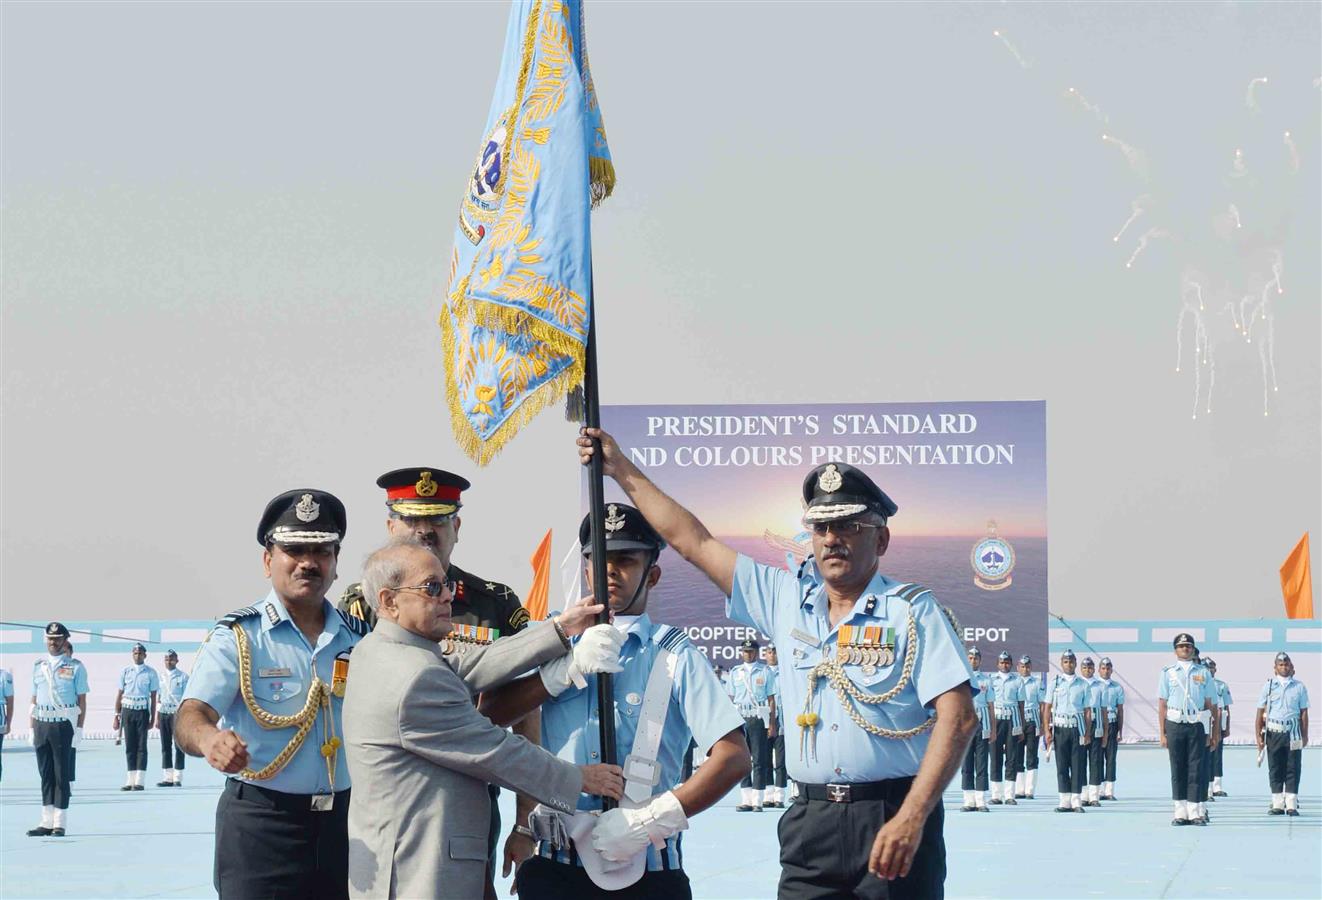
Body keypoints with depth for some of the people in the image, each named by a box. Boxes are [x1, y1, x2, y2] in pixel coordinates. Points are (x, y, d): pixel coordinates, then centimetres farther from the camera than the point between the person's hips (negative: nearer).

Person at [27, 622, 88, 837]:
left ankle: (60, 823, 2)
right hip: (42, 724, 4)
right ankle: (47, 822, 12)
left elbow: (82, 700, -1)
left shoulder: (75, 667, 0)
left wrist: (79, 728, -8)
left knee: (61, 774, -2)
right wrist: (32, 728, 10)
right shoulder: (38, 665, 13)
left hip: (63, 724, -4)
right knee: (45, 773, 7)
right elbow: (34, 699, 15)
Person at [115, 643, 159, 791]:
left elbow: (153, 697, 3)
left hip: (142, 711, -2)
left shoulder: (150, 673, 3)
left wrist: (152, 718, -1)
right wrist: (116, 716, 6)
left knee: (141, 745, -4)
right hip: (127, 710, 2)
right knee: (129, 746, 5)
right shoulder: (125, 671, 8)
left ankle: (139, 781, -6)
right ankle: (131, 780, 9)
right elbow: (119, 694, 10)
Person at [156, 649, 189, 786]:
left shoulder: (183, 677, -2)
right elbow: (159, 698, 17)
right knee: (165, 746, 6)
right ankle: (167, 777, 11)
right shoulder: (162, 677, 12)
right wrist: (157, 718, 13)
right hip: (164, 713, 5)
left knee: (178, 746, -3)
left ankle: (178, 778, 0)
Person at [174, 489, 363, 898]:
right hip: (261, 824, -4)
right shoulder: (238, 635, -5)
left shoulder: (359, 637, 8)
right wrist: (210, 740, -42)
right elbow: (190, 718, -18)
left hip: (344, 822, 4)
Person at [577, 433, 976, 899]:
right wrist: (622, 471, 18)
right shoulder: (787, 598, 12)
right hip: (810, 824, 4)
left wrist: (911, 819, -18)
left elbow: (957, 717, -10)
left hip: (892, 820, -4)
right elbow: (693, 541, 17)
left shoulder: (912, 610, -2)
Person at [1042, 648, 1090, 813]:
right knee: (1062, 765, 1)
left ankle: (1077, 802, 1)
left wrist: (1088, 733, -1)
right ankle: (1065, 801, 5)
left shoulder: (1083, 684, 6)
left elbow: (1087, 711, 7)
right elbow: (1047, 707, 4)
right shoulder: (1055, 681, 5)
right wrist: (1047, 730, -4)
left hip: (1077, 727, 0)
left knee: (1077, 765, -2)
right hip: (1060, 727, 0)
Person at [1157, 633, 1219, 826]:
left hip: (1197, 725, 0)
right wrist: (1162, 733, -1)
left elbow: (1208, 704, 10)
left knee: (1196, 768, -2)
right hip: (1175, 725, 0)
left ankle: (1196, 812, 0)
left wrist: (1212, 733, 6)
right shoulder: (1167, 673, 7)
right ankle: (1180, 812, 6)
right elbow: (1162, 705, 5)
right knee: (1178, 768, 2)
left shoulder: (1203, 673, 10)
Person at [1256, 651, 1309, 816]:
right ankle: (1277, 804, 8)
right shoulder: (1269, 685, 5)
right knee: (1275, 769, 2)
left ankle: (1291, 804, -1)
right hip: (1273, 733, 0)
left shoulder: (1299, 687, 6)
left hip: (1293, 733, 0)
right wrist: (1258, 736, -1)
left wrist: (1305, 736, 3)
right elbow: (1260, 713, 5)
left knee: (1293, 769, -3)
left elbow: (1304, 713, 8)